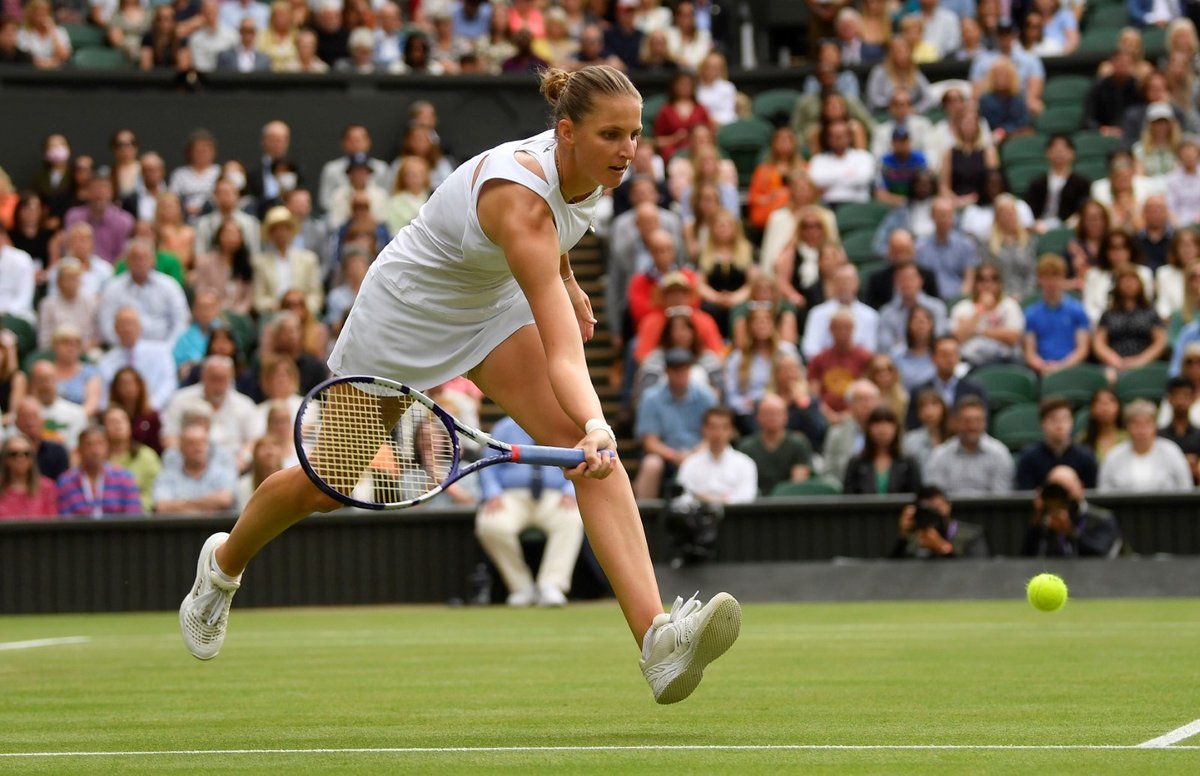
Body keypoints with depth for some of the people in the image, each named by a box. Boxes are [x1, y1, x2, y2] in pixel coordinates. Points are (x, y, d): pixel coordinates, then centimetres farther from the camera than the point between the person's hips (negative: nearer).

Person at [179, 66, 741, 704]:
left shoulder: (585, 168, -16)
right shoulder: (519, 198, -40)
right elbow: (561, 352, -47)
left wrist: (565, 280, 19)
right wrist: (595, 427, -60)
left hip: (493, 306, 6)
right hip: (408, 313, -6)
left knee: (595, 449, -20)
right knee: (327, 486, 13)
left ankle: (656, 636, -32)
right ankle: (224, 563, 48)